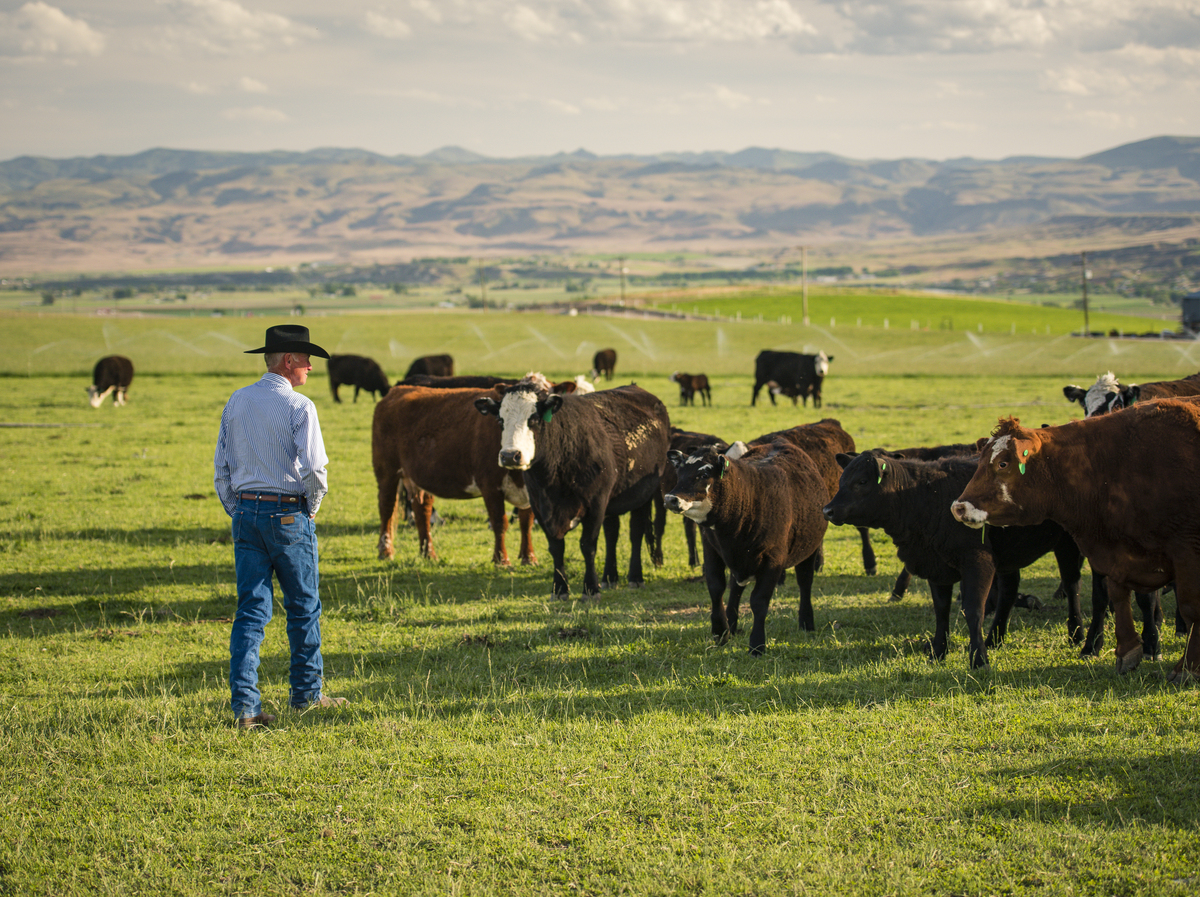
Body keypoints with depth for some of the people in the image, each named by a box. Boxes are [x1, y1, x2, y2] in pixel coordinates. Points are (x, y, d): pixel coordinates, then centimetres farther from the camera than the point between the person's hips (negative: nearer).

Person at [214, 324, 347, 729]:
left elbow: (222, 467, 10)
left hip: (245, 512, 5)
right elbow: (314, 468, -17)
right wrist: (311, 509, 0)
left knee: (251, 609, 3)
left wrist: (238, 513, 16)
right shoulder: (298, 406, -11)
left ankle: (244, 703, -5)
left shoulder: (236, 402, 7)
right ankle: (306, 693, 20)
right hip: (289, 513, -5)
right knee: (303, 606, 11)